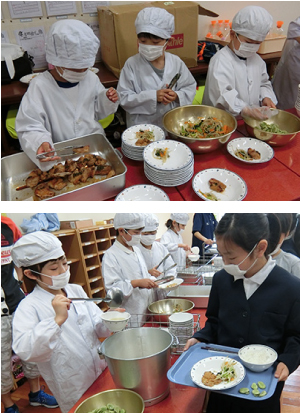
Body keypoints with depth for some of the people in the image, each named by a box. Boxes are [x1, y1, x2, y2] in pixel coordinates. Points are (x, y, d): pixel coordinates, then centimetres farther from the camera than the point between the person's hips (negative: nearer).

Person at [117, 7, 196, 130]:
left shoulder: (176, 62, 5)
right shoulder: (132, 64, -4)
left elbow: (190, 87, 12)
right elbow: (123, 98, -8)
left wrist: (177, 96, -10)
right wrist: (153, 96, -18)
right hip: (141, 125, -2)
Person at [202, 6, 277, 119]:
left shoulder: (257, 60, 16)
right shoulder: (220, 61, -12)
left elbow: (264, 84, 28)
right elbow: (222, 94, -25)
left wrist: (266, 97, 5)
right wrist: (245, 110, -40)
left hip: (254, 118, 6)